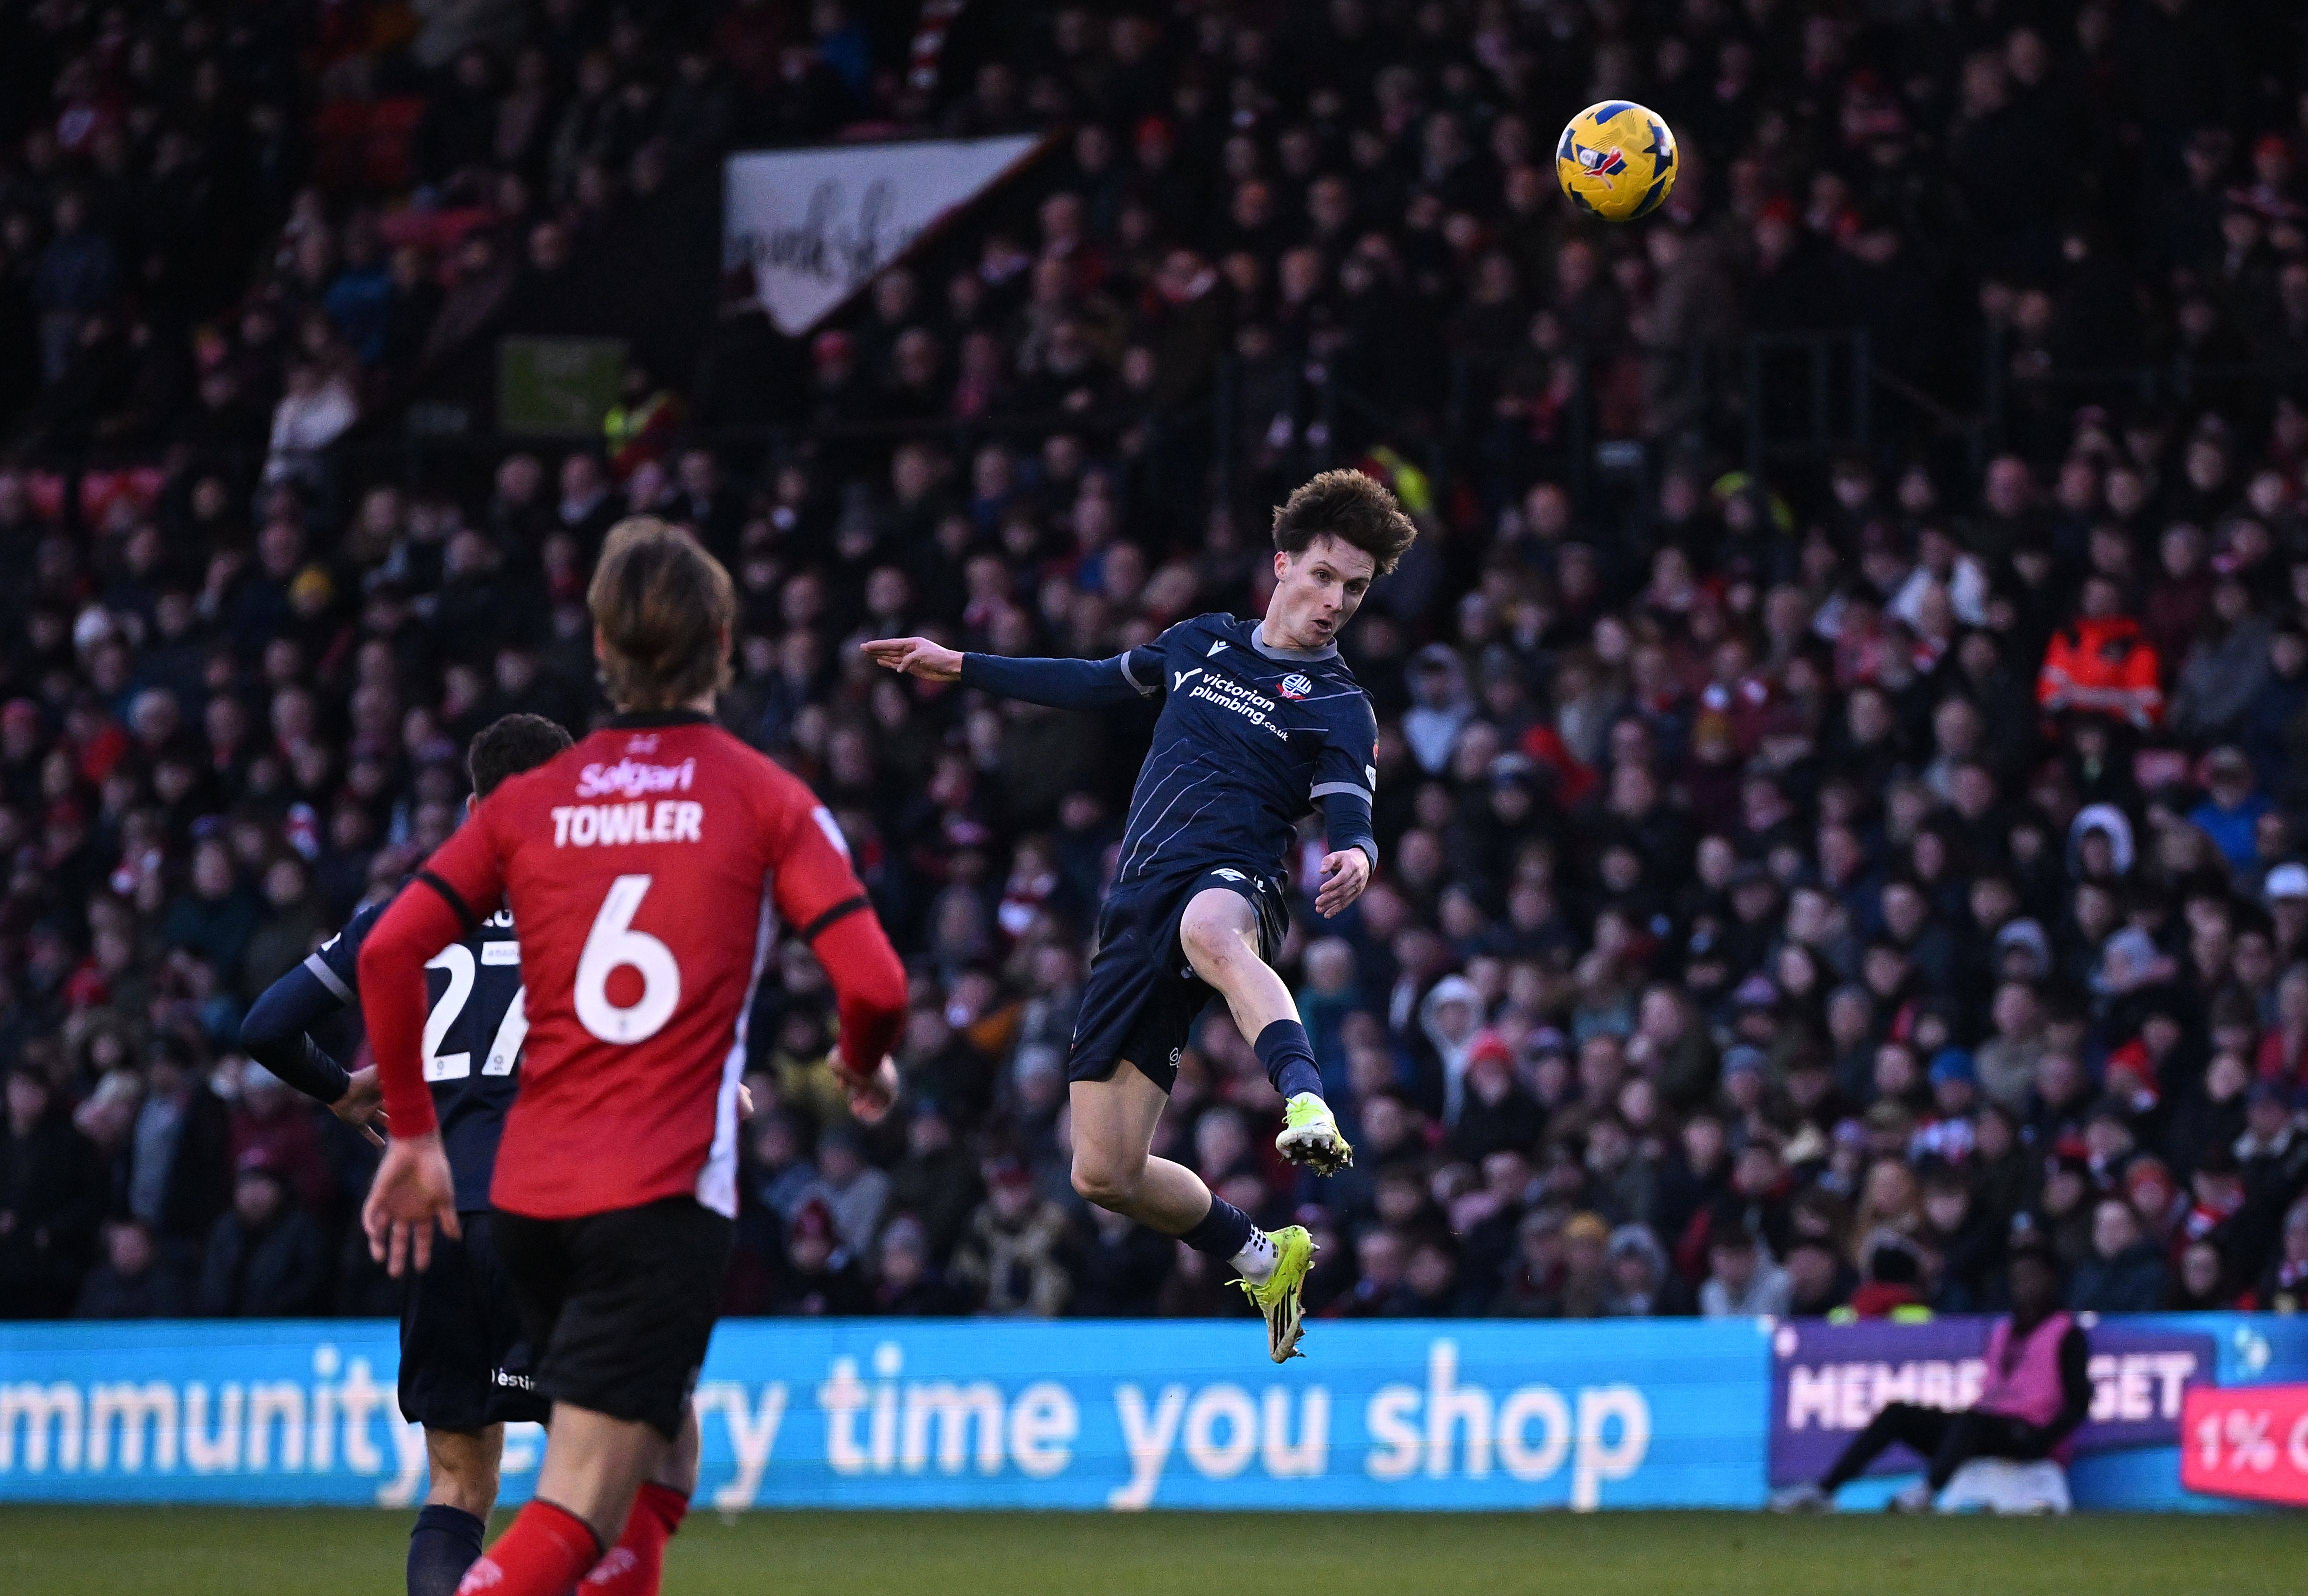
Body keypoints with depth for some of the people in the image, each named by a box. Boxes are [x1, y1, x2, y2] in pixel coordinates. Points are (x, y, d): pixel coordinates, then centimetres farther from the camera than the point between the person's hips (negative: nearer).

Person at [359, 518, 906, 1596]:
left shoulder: (531, 801, 10)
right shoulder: (765, 799, 2)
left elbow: (388, 952, 0)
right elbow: (872, 986, -7)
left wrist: (412, 1135, 9)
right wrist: (866, 1067, 15)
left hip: (528, 1194, 5)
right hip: (665, 1200, -5)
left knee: (660, 1465, 24)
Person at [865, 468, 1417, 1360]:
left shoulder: (1340, 709, 5)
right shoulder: (1201, 644, 20)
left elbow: (1350, 819, -8)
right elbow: (1097, 685, 35)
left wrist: (1354, 860, -33)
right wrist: (959, 668, 37)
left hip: (1226, 886, -5)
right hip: (1137, 907, 6)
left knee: (1213, 934, -47)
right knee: (1104, 1172, 1)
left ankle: (1310, 1113, -72)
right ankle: (1265, 1260, 23)